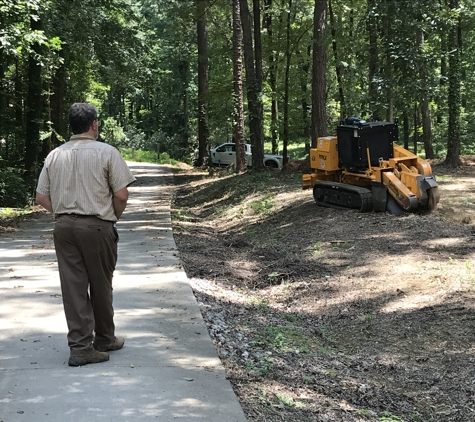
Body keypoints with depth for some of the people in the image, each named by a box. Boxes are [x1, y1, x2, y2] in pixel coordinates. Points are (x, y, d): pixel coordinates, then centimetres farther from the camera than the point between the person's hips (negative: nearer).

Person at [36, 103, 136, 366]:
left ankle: (80, 347, 4)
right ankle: (104, 340, 25)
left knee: (73, 286, 4)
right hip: (96, 226, -3)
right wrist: (114, 216, 7)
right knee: (100, 286, 11)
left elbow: (41, 198, 6)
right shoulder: (106, 153, -7)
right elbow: (121, 195, -10)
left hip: (63, 226, 4)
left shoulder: (55, 155, 6)